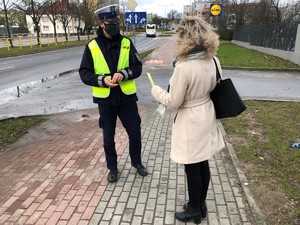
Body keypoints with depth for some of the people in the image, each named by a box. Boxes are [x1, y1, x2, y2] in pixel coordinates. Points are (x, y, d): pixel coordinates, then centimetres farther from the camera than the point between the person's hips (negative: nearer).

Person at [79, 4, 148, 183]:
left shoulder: (126, 43, -1)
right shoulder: (92, 46, -4)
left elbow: (138, 67, -2)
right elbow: (84, 74, -3)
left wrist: (124, 73, -22)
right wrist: (102, 80, -20)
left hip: (127, 98, 1)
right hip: (105, 100, 0)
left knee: (135, 133, 11)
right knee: (108, 138, 12)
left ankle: (137, 162, 37)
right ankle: (112, 168, 34)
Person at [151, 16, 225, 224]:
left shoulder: (183, 67, -26)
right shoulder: (213, 61, -4)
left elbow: (173, 102, -18)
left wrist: (156, 91, -1)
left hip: (191, 121, -7)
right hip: (206, 116, 8)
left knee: (192, 168, 10)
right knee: (203, 164, 20)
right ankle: (201, 205, 39)